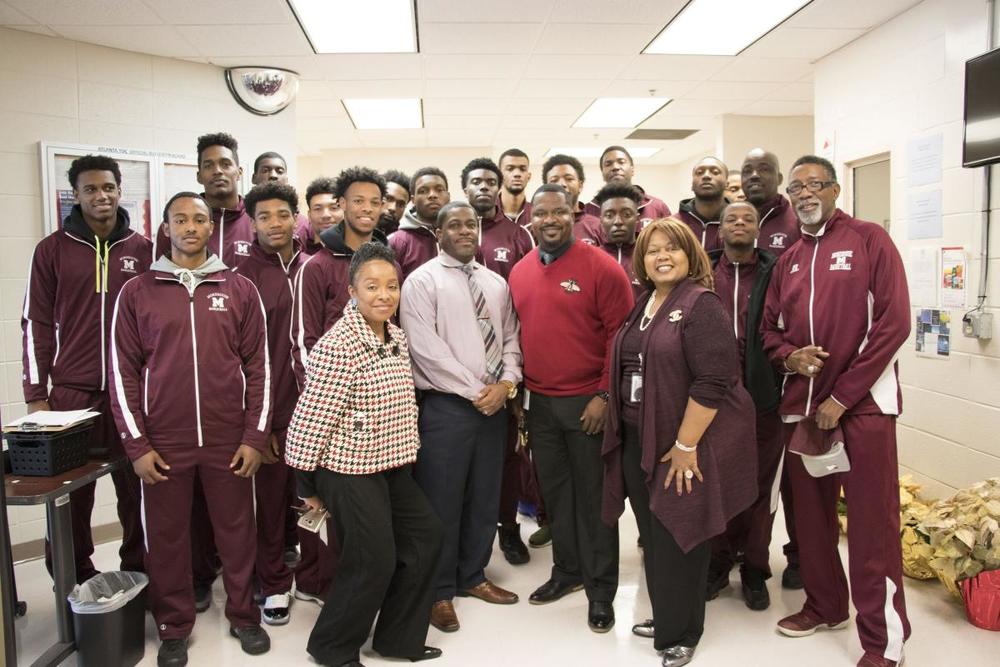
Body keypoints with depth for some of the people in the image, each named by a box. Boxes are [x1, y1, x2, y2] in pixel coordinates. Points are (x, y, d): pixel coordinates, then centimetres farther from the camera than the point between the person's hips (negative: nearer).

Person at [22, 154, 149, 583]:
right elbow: (37, 324, 3)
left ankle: (137, 575, 21)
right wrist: (35, 395, 0)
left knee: (135, 490, 6)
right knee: (71, 495, 4)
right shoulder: (52, 250, 3)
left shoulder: (143, 249, 5)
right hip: (72, 393, 0)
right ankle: (76, 585, 19)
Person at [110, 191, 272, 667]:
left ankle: (243, 615, 29)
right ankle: (174, 627, 28)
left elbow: (258, 366, 3)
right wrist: (137, 445, -4)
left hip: (230, 440, 0)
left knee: (237, 531, 10)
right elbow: (124, 372, 1)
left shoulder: (239, 289, 3)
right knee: (166, 535, 10)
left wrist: (255, 436, -2)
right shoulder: (137, 292, 3)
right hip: (163, 442, 0)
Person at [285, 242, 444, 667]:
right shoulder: (338, 345, -20)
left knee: (426, 536, 12)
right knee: (374, 561, 0)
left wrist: (407, 453, 17)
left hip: (393, 466, 9)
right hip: (350, 469, -9)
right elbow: (312, 417, -18)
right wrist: (308, 484, -12)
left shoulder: (396, 336, 6)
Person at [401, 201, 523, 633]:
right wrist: (474, 391, -14)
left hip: (495, 404, 6)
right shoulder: (422, 281, -5)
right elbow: (426, 349, -14)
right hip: (446, 406, -6)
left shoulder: (496, 283, 13)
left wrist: (506, 382, -7)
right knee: (442, 502, 3)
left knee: (485, 497, 14)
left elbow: (510, 338, 12)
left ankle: (472, 576, 31)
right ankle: (439, 592, 18)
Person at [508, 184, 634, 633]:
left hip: (587, 401, -5)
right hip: (539, 402, 5)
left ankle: (601, 590, 20)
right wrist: (517, 390, 11)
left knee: (593, 496, 5)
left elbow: (620, 334, -10)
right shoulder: (519, 272, 7)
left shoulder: (601, 267, -9)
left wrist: (604, 394, -14)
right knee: (554, 491, 16)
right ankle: (567, 571, 33)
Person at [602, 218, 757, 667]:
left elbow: (712, 383, -21)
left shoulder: (701, 304, -13)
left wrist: (685, 446, -21)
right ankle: (666, 617, 35)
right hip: (638, 443, 7)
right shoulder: (642, 307, 11)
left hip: (683, 446, -7)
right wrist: (624, 434, 14)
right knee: (653, 536, 16)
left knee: (678, 539, 5)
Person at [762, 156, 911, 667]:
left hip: (862, 404, -5)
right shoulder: (788, 260, 14)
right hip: (800, 405, 5)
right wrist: (789, 356, -8)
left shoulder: (869, 239, -3)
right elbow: (769, 328, 17)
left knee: (871, 523, -2)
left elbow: (893, 322, -11)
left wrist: (842, 397, -13)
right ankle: (824, 606, 31)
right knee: (811, 514, 13)